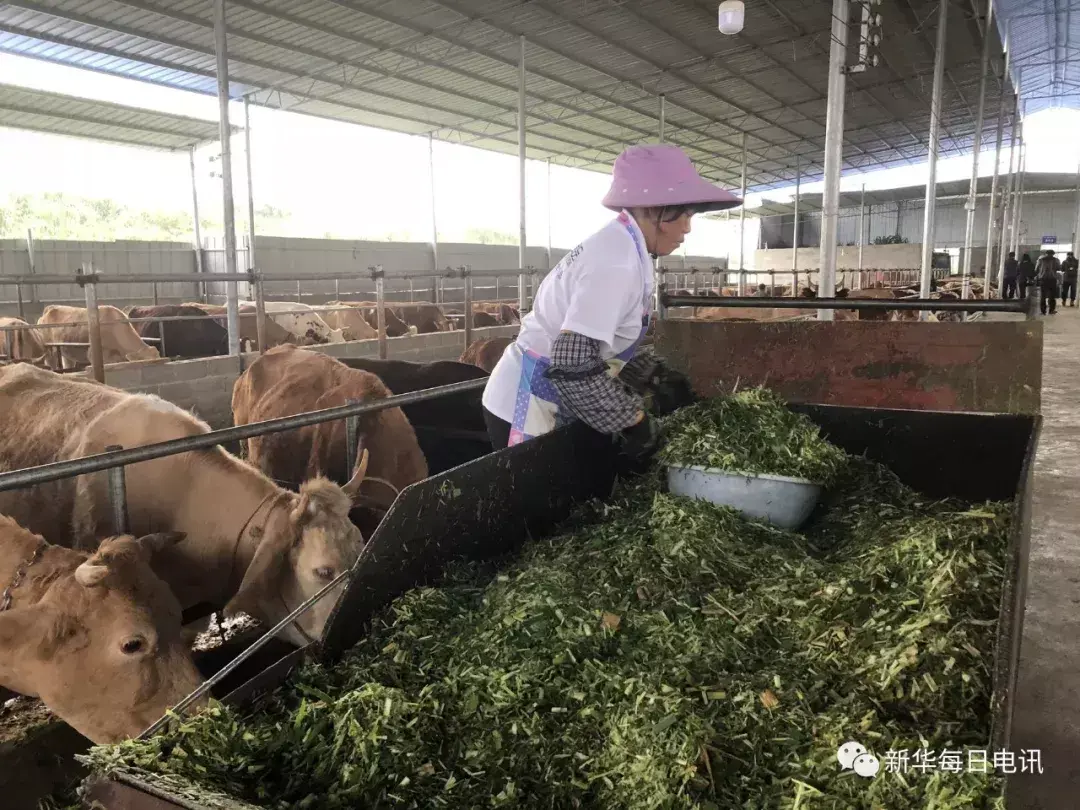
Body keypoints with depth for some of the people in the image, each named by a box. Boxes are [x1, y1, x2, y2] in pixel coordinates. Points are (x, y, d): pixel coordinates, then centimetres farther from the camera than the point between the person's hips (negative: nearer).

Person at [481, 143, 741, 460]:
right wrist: (635, 421, -21)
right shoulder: (616, 262, -24)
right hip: (527, 408, -9)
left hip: (545, 404, 9)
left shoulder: (618, 247, 6)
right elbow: (574, 363, -32)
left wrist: (657, 377, 6)